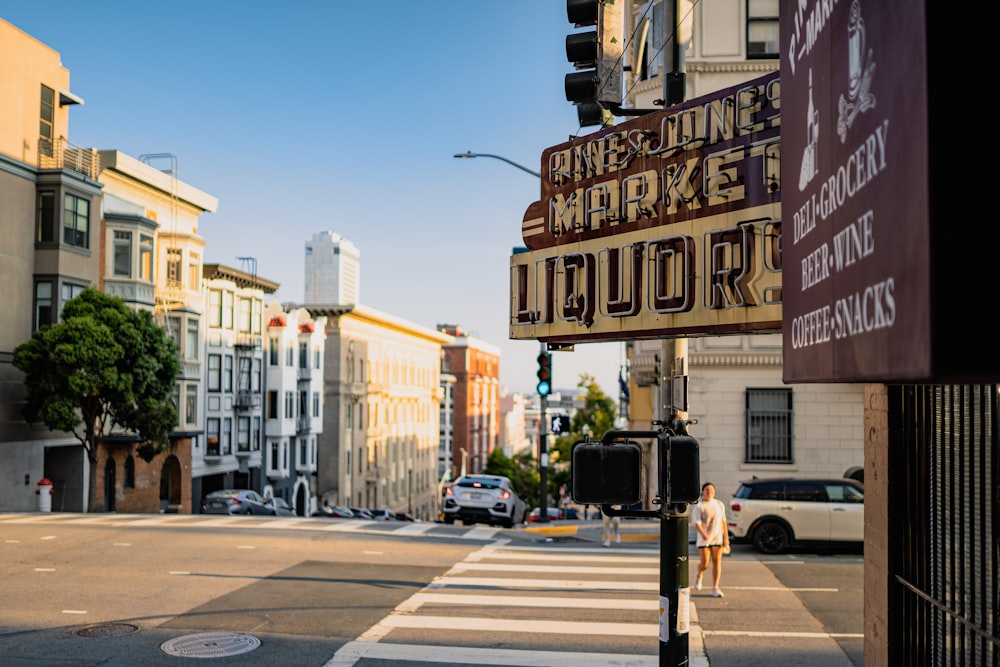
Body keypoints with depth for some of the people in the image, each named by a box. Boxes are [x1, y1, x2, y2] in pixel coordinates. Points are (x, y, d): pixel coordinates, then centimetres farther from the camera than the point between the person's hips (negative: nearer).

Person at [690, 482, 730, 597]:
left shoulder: (719, 504, 8)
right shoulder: (698, 506, -6)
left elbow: (723, 522, 12)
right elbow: (696, 523, -14)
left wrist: (726, 538, 8)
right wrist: (703, 533, -31)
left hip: (717, 537, 3)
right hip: (704, 539, -3)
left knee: (717, 562, -3)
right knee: (704, 563, -4)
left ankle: (715, 588, 1)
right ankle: (699, 575, 30)